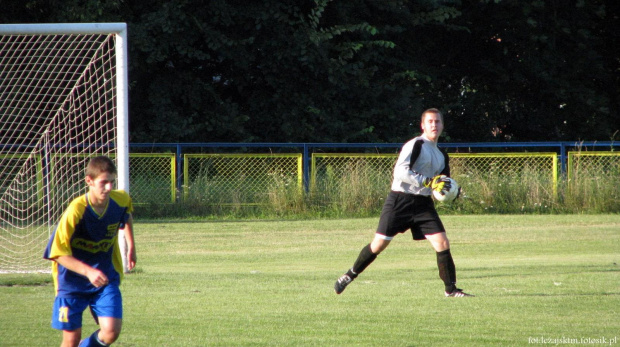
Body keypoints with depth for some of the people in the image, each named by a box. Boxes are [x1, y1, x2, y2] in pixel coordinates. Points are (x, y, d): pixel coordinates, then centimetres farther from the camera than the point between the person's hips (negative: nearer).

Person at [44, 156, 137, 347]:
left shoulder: (121, 200, -10)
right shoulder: (76, 211, -25)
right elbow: (58, 253, -24)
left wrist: (131, 245, 15)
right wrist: (88, 271, -35)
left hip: (106, 278, 3)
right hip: (73, 282, -3)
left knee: (111, 331, -14)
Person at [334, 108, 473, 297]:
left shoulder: (442, 156, 16)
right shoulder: (415, 145, -8)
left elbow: (443, 183, 26)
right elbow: (401, 172, -21)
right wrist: (429, 182, -24)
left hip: (424, 204, 6)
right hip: (400, 200, -6)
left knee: (442, 243, -8)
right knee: (379, 244, -2)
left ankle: (451, 289, -2)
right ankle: (350, 275, 16)